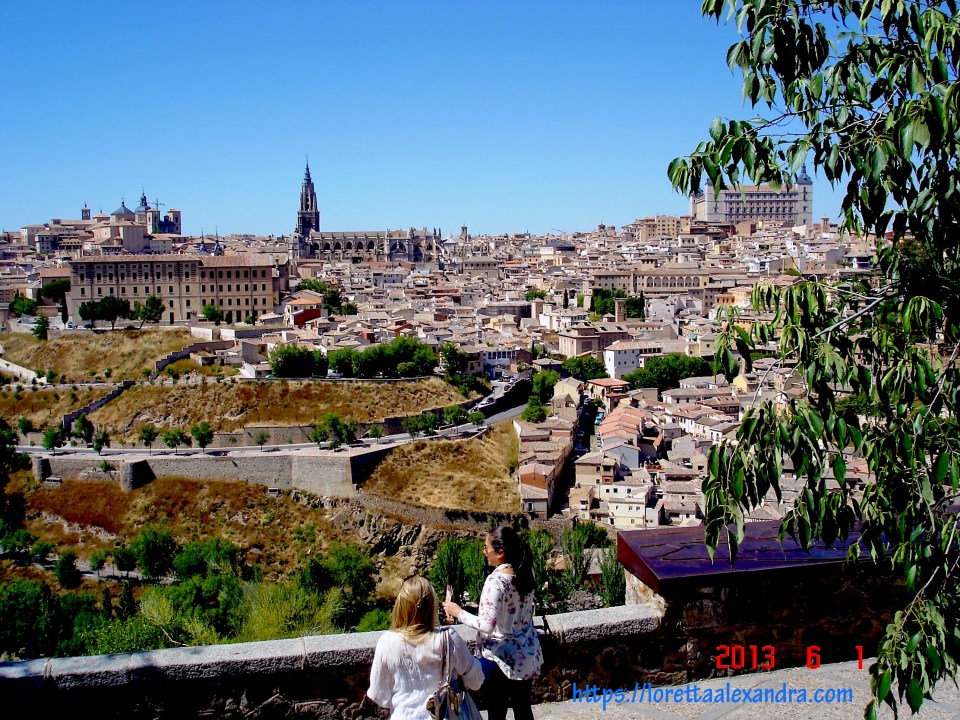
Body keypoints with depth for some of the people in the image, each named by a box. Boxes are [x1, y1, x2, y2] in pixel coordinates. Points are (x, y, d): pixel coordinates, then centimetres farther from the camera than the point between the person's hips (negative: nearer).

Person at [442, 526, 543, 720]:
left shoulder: (496, 581, -24)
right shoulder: (525, 573, -2)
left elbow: (487, 625, -28)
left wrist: (458, 612, -15)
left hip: (499, 657, -7)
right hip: (525, 654, 7)